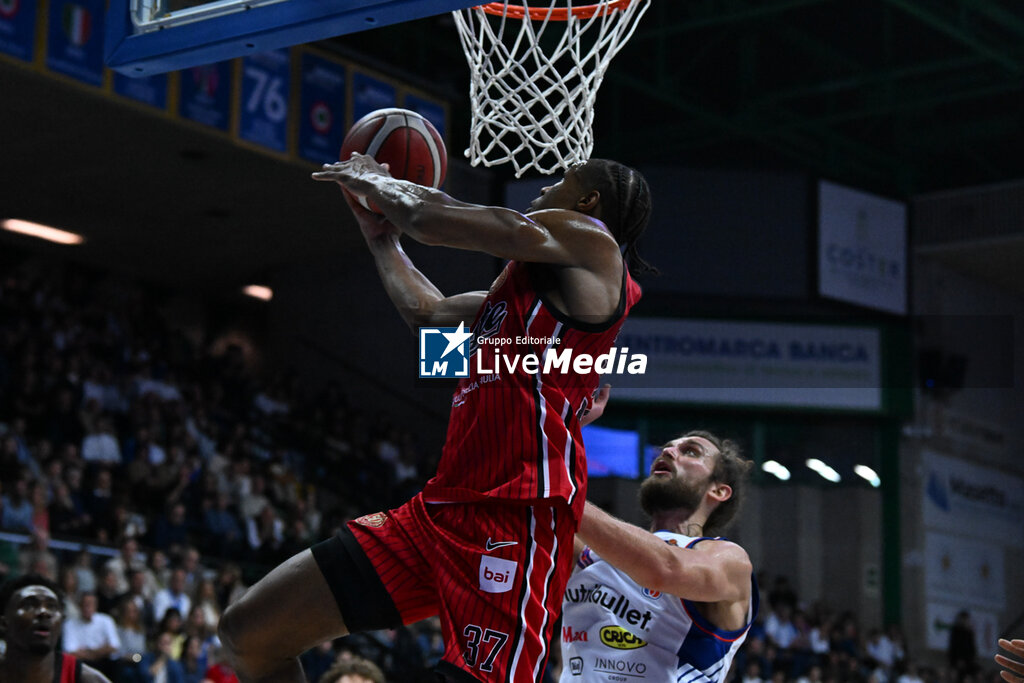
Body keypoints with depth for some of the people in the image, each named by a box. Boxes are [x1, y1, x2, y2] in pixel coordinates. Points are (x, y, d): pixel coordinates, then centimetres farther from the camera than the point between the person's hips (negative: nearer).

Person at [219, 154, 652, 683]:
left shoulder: (587, 238, 2)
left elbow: (429, 217, -4)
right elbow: (426, 312, 41)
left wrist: (376, 182, 14)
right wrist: (378, 233, 45)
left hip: (514, 518, -9)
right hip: (442, 509, 9)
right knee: (249, 633, 5)